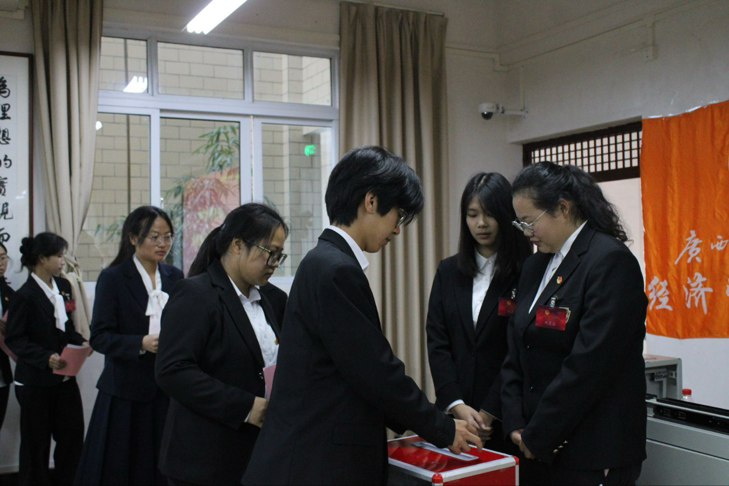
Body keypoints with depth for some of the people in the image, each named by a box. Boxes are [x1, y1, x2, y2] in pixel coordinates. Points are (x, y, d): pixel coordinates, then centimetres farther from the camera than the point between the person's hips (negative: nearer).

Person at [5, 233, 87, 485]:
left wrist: (80, 342, -3)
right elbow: (14, 339, -14)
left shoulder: (63, 286, 5)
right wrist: (45, 358, -24)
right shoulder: (25, 295, -14)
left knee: (73, 433, 6)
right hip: (36, 380, -6)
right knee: (36, 441, 7)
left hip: (64, 376, 6)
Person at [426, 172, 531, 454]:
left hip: (505, 418, -3)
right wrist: (457, 405, -8)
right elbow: (436, 341, 3)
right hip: (453, 413, 3)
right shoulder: (448, 271, 8)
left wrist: (488, 414, -12)